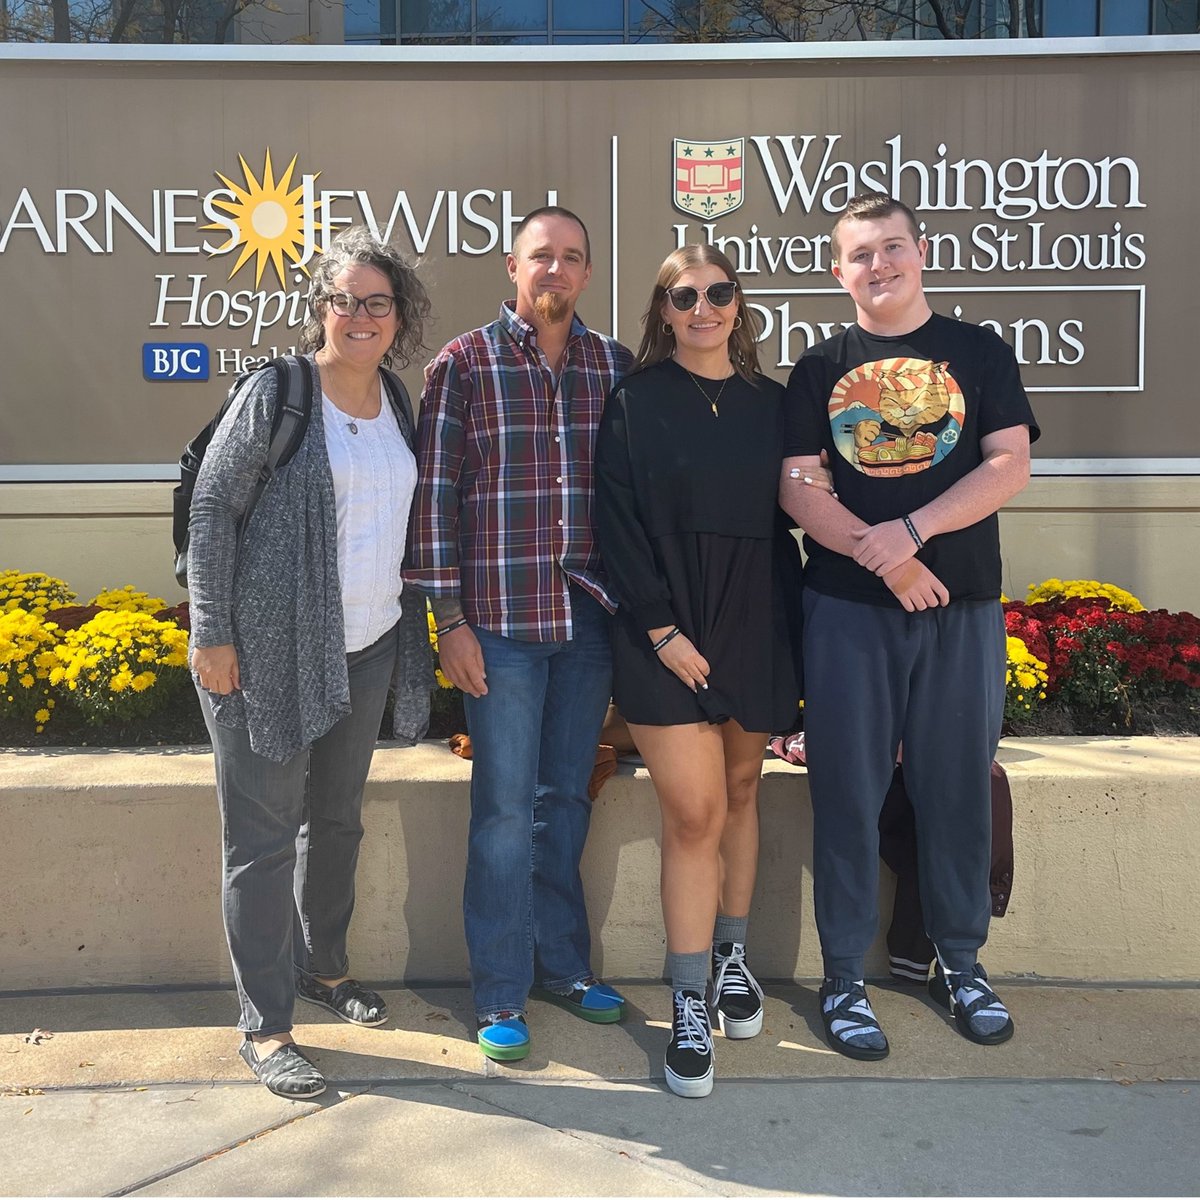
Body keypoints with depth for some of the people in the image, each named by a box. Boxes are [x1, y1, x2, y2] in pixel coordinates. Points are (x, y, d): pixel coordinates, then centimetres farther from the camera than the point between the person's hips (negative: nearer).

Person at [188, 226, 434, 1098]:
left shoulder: (397, 404, 9)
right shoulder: (276, 391, -9)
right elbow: (212, 507, -9)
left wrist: (414, 638, 14)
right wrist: (213, 633, -14)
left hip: (367, 648, 6)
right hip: (270, 650, -6)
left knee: (338, 819, 19)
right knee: (264, 838, 2)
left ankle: (324, 965, 39)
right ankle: (266, 1027, 13)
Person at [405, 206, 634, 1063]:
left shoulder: (617, 367, 9)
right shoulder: (465, 363, -1)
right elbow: (435, 492, -3)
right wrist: (450, 618, -7)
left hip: (592, 616, 3)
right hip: (502, 620, -3)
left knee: (567, 799, 14)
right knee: (505, 808, 3)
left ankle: (563, 964, 29)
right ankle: (501, 994, 17)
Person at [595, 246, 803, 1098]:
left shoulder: (771, 404, 10)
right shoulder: (637, 403, -1)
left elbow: (785, 519, 12)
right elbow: (618, 524, -6)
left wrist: (789, 624, 3)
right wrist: (661, 628, -12)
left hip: (755, 628, 4)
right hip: (666, 634, -4)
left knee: (740, 792, 14)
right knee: (694, 814, -6)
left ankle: (732, 956, 32)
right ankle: (690, 1007, 6)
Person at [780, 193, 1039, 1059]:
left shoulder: (980, 354, 8)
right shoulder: (821, 368, 8)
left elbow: (1010, 467, -4)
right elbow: (797, 487, -2)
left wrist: (911, 531, -16)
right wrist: (882, 557, -15)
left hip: (963, 605, 1)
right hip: (848, 608, 0)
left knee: (959, 786, 8)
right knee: (848, 793, 3)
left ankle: (961, 963, 27)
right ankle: (844, 978, 16)